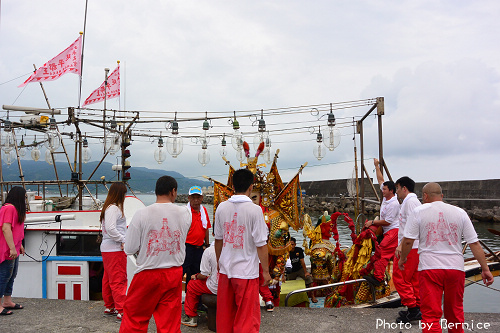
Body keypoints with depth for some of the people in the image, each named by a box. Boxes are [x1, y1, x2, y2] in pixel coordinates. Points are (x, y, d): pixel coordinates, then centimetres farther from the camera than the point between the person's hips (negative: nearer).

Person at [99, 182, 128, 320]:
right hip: (115, 249, -10)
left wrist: (122, 239, 8)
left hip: (107, 249, 10)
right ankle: (122, 311, -4)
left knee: (108, 279, 17)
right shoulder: (113, 208, -15)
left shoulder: (108, 207, 16)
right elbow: (111, 229, -24)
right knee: (119, 280, -7)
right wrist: (123, 240, -15)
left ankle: (109, 307, 28)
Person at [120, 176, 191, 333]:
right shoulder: (185, 213, -4)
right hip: (174, 274, 2)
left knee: (133, 319, 15)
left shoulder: (142, 214, -11)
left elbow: (129, 249, -7)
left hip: (148, 274, -2)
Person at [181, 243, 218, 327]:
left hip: (215, 289, -5)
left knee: (191, 285, 18)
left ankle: (191, 317, 25)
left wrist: (196, 276, 12)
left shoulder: (209, 251, -15)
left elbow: (203, 275, -11)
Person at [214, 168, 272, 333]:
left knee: (224, 315, 17)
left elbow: (218, 239, 8)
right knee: (247, 319, 8)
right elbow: (261, 244, -14)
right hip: (246, 271, -5)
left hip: (225, 270, 5)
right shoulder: (254, 209, -15)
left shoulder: (222, 207, 0)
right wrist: (266, 270, -4)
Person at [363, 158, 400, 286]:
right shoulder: (386, 197, 8)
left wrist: (372, 222, -10)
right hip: (389, 232, 11)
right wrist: (377, 166, 20)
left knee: (382, 252, -19)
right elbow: (381, 180, 19)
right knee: (392, 254, 14)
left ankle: (377, 277, -25)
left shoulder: (394, 203, -18)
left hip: (393, 231, -11)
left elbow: (387, 221, -17)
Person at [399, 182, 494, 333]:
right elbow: (474, 243, 4)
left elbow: (408, 240, -6)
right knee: (455, 311, 21)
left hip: (429, 267, -3)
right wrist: (485, 269, 9)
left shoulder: (419, 211, -3)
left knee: (431, 314, 0)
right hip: (456, 267, 4)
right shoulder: (460, 212, 5)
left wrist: (403, 258, 10)